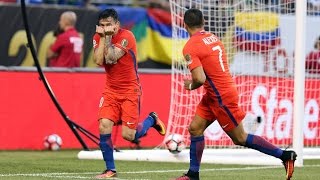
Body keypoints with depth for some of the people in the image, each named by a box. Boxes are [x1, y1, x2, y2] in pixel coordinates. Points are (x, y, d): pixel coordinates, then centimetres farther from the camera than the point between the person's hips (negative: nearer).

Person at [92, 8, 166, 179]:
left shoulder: (126, 36, -16)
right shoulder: (98, 37, 0)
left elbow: (112, 59, -28)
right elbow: (98, 61, -16)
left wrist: (108, 37, -27)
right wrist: (102, 37, -19)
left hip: (130, 90, -5)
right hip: (111, 89, 5)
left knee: (128, 135, -9)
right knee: (104, 126, -13)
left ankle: (152, 120, 23)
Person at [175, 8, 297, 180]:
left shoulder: (190, 47, -18)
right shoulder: (213, 37, 7)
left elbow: (200, 79, -26)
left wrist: (190, 86, -4)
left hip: (222, 97, -9)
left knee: (240, 138, 1)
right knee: (195, 128, 9)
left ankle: (285, 155, 5)